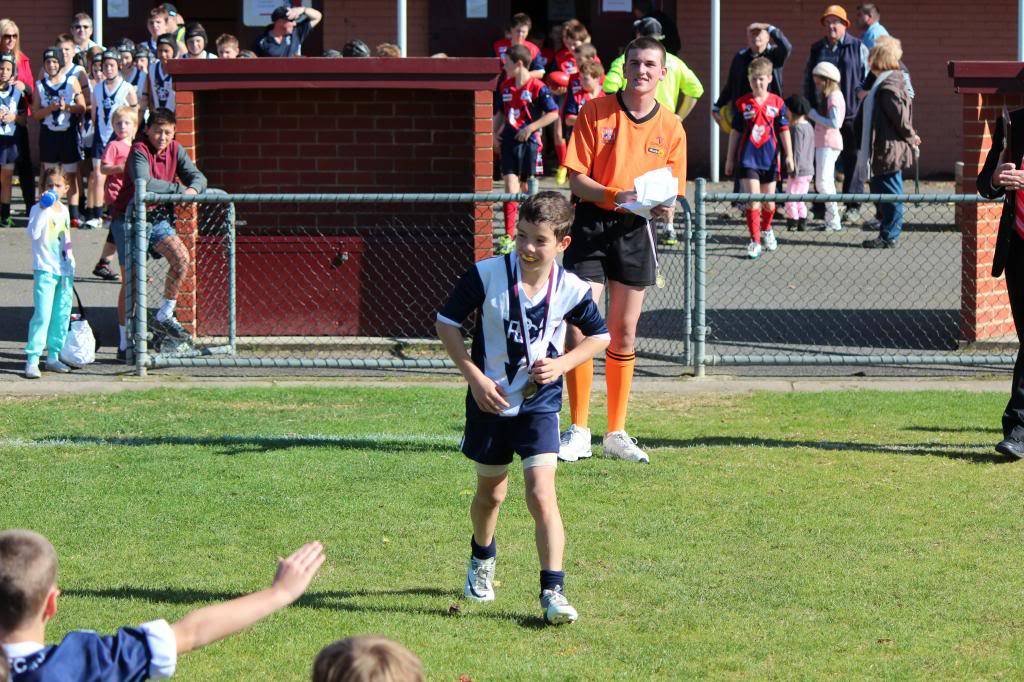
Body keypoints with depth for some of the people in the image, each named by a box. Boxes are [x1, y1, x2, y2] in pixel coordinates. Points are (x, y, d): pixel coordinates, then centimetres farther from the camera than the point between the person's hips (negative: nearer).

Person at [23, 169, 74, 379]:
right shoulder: (39, 210, -8)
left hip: (65, 270, 7)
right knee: (42, 315, -12)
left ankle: (53, 356, 19)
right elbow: (33, 233, -27)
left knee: (62, 315, 9)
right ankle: (32, 360, -11)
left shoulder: (64, 210, 13)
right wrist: (43, 209, -31)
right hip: (45, 270, -7)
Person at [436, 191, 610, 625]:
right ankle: (482, 560, 47)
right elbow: (446, 322, -4)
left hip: (539, 405, -1)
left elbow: (599, 336, 6)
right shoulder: (487, 275, -15)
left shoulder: (571, 290, -12)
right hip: (489, 401, 1)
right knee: (491, 493, 18)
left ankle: (553, 591, -13)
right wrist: (474, 376, -13)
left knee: (542, 494, -15)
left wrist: (562, 364, -11)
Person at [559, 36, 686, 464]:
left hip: (637, 231, 2)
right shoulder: (594, 112, -3)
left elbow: (672, 191, 9)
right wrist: (616, 196, -23)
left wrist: (664, 209, -14)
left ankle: (617, 434, 15)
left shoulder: (670, 127, 5)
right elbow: (576, 179, -6)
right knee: (580, 328, -8)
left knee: (624, 334, 7)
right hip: (591, 223, -2)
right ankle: (578, 432, 0)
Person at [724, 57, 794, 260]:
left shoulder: (777, 103, 0)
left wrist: (788, 156, 2)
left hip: (769, 159, 1)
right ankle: (755, 241, -5)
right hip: (747, 158, -1)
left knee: (768, 201, 11)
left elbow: (784, 131, 5)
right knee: (752, 200, -10)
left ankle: (766, 229, 40)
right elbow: (735, 133, 5)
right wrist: (730, 159, 8)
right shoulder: (741, 104, -1)